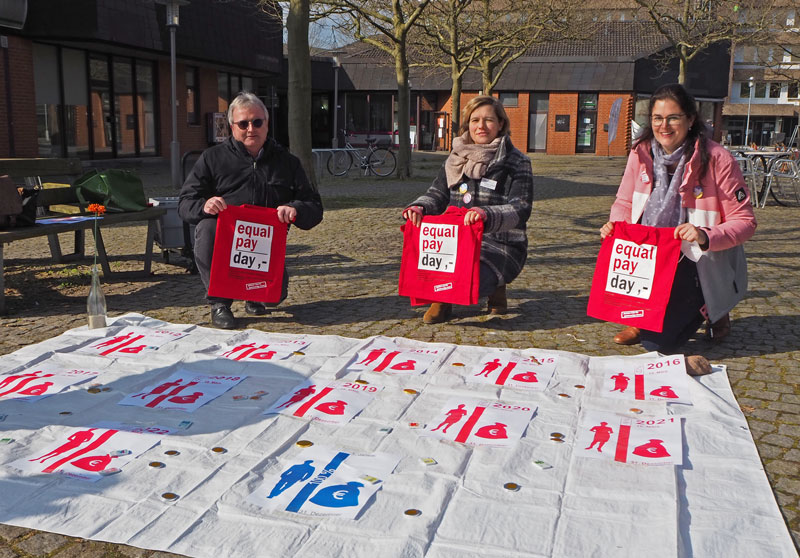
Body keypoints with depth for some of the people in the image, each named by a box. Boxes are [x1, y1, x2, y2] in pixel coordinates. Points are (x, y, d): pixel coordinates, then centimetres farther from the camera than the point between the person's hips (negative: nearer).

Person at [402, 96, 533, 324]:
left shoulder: (516, 162, -4)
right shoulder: (456, 159, 11)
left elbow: (520, 209, -16)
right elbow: (437, 194, 11)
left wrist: (488, 214, -37)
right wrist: (418, 208, -14)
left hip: (500, 247, -5)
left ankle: (494, 285, 6)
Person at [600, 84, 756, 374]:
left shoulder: (717, 159, -17)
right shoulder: (641, 153, -4)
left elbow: (745, 221, -14)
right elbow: (624, 203, 6)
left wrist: (705, 236, -33)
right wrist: (615, 225, -18)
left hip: (700, 262, -5)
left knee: (656, 341, -16)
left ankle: (710, 311, 16)